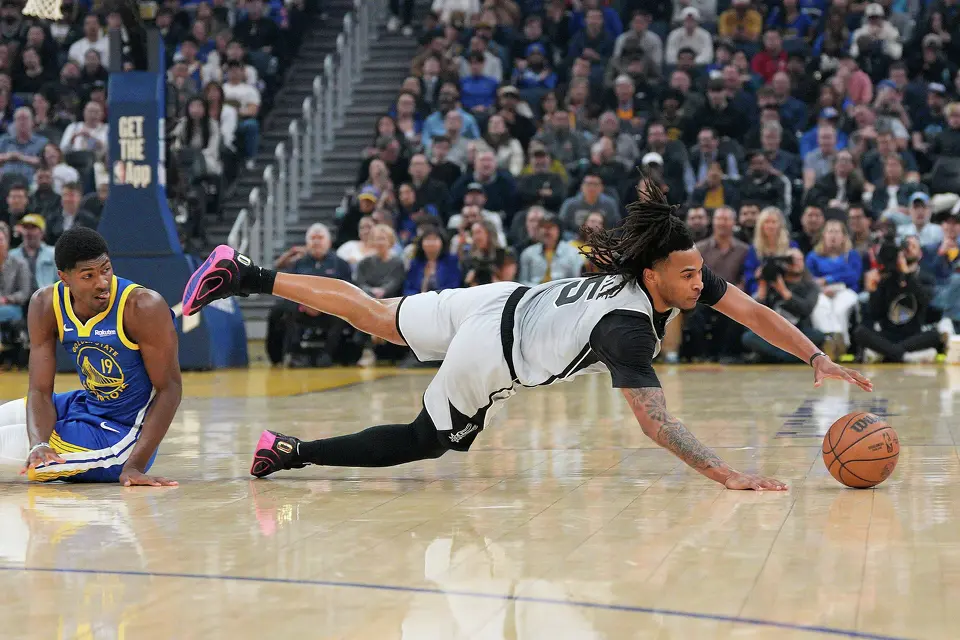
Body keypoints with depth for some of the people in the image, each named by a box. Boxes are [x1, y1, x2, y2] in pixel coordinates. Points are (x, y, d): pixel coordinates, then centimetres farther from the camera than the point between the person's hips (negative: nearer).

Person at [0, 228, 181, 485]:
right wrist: (38, 444, -30)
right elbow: (40, 390, -9)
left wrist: (136, 465, -27)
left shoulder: (143, 307, -25)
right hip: (85, 406, 6)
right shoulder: (45, 305, -9)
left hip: (120, 437, -6)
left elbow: (169, 388, -20)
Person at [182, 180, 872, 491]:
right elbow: (654, 419, -40)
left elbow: (751, 309, -7)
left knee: (376, 317, 21)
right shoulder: (626, 326, -34)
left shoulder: (680, 275, -13)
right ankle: (291, 450, 14)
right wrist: (727, 475, -45)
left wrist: (818, 357, -14)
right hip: (494, 355, -8)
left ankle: (242, 274, 28)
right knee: (425, 440, 11)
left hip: (502, 301, 8)